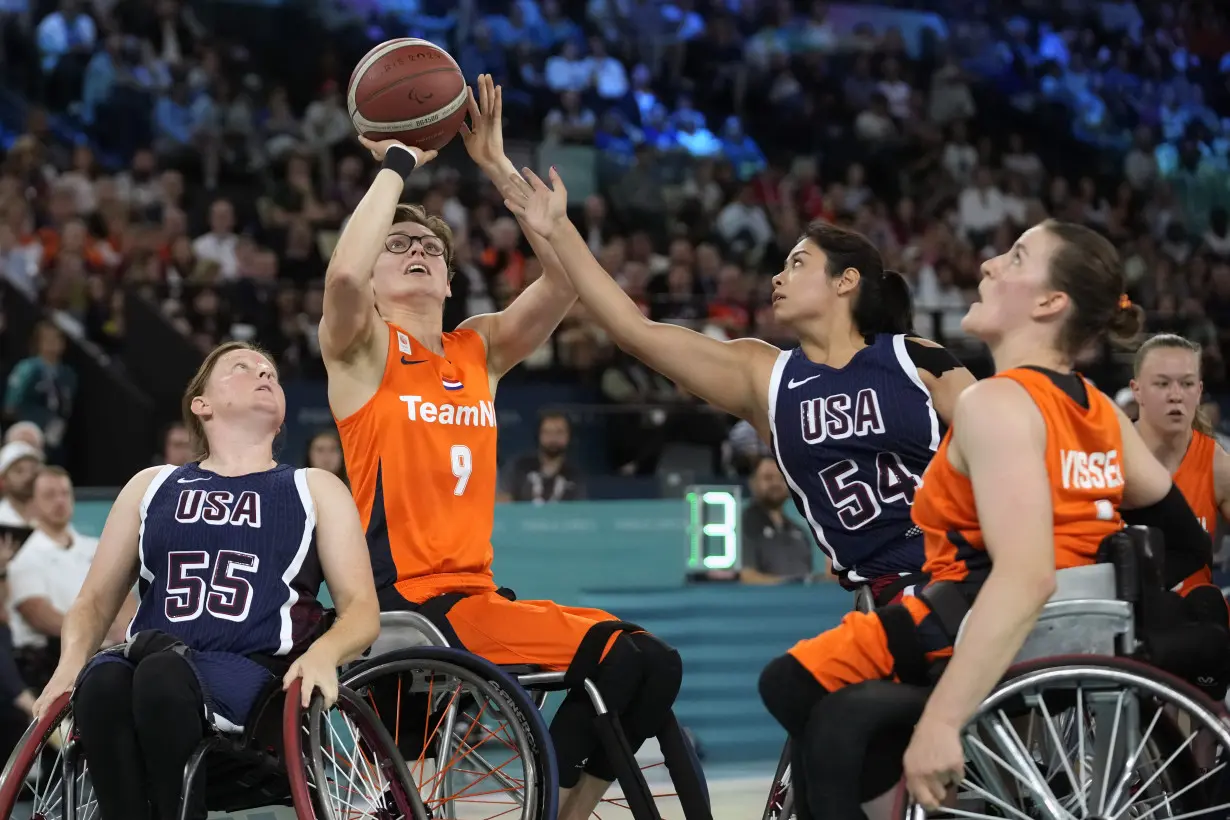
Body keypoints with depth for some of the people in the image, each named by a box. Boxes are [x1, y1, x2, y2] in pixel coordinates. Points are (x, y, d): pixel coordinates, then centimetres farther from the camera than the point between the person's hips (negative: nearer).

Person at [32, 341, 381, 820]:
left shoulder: (316, 490, 21)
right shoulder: (151, 485, 26)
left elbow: (362, 611, 12)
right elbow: (95, 601, 23)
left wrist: (325, 652, -13)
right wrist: (71, 662, -1)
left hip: (258, 675, -2)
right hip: (155, 661, 2)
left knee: (163, 673, -36)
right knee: (103, 680, -35)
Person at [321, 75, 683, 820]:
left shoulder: (481, 350, 16)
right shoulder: (361, 349, 1)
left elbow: (567, 279, 0)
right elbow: (343, 275, -23)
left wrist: (498, 165, -4)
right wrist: (398, 163, -13)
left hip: (476, 594, 7)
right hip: (401, 601, -7)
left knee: (653, 665, -3)